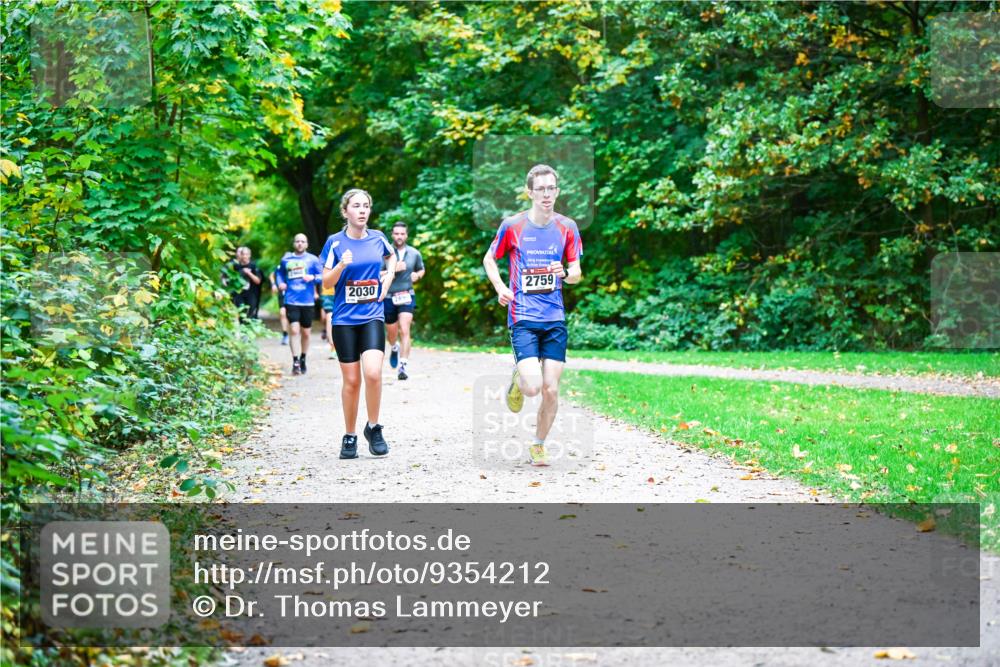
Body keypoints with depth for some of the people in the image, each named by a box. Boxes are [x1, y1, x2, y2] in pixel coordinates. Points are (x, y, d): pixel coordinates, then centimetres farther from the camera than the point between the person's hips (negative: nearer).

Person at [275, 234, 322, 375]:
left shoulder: (313, 259, 3)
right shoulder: (286, 259, 7)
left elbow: (322, 276, 1)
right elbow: (280, 272, 23)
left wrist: (313, 277, -18)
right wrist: (280, 283, 4)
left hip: (307, 301, 0)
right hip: (291, 301, 0)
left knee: (306, 333, 10)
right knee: (294, 330, -12)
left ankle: (303, 359, 29)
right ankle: (295, 362, -11)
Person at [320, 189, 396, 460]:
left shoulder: (378, 238, 4)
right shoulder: (335, 242, -2)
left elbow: (392, 257, 27)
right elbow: (326, 283, -3)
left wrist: (388, 278, 10)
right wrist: (341, 266, -20)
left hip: (372, 317, 1)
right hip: (344, 319, -1)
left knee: (373, 373, -18)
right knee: (351, 380, 2)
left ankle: (373, 428, 1)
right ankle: (349, 436, 18)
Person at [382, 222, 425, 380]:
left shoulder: (414, 253, 3)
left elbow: (422, 269, 21)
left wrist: (417, 275, -1)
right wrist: (393, 269, -21)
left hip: (407, 297, 0)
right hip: (389, 297, 0)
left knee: (404, 331, -16)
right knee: (392, 334, 15)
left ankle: (403, 367, -16)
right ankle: (395, 348, 51)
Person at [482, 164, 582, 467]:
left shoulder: (567, 227, 4)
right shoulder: (512, 225, -3)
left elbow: (576, 273, 10)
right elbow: (489, 259, 11)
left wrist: (565, 273, -13)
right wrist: (500, 288, -6)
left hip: (555, 318, 3)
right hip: (523, 318, -3)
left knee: (551, 389, 0)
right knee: (532, 387, -16)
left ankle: (538, 445, 22)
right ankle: (517, 379, 21)